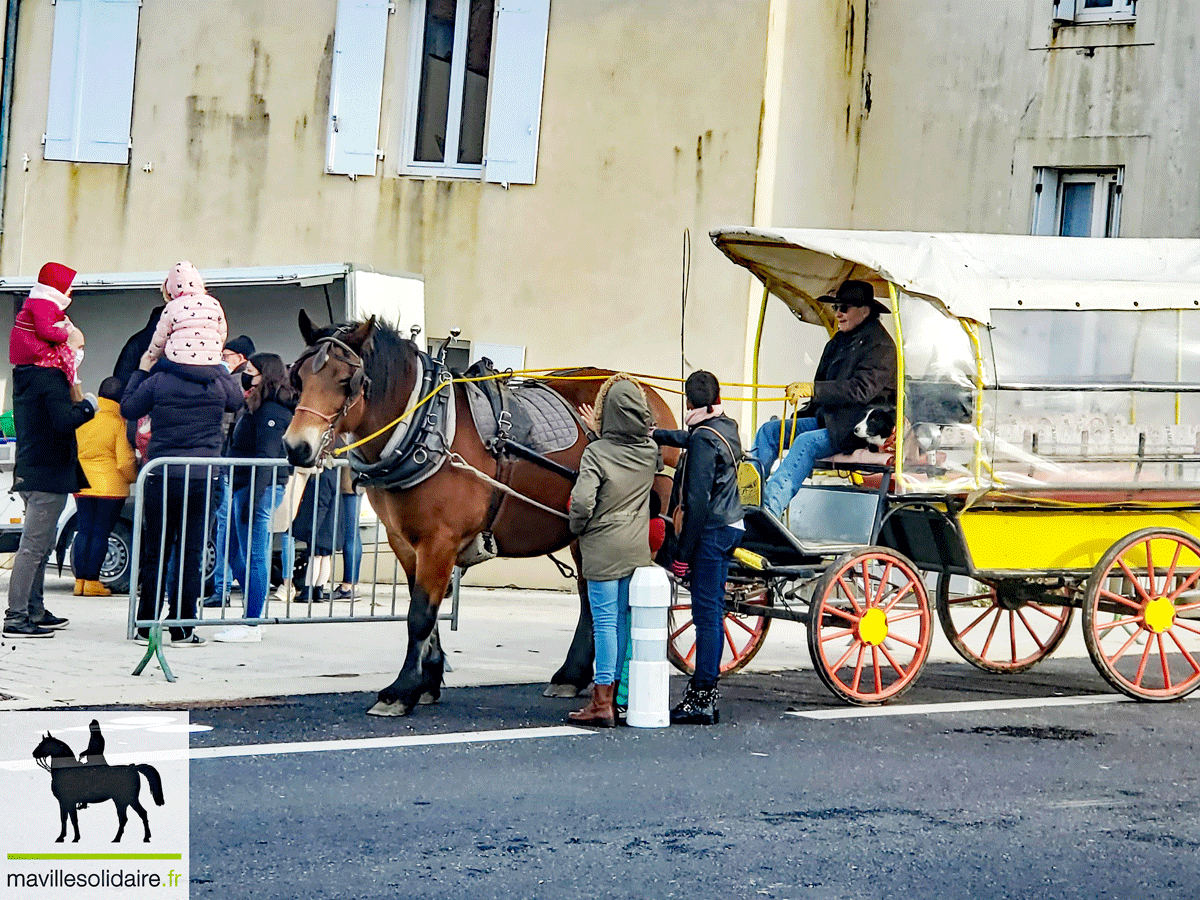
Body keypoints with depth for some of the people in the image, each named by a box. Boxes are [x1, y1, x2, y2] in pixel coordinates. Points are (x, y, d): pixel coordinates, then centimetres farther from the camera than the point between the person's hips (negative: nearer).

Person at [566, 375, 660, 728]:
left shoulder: (597, 452, -17)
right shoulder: (650, 452, 1)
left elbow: (582, 501, -24)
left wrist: (577, 528, -4)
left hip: (602, 549, -5)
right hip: (638, 549, 5)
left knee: (605, 622, -2)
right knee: (624, 620, 12)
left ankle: (602, 703, -1)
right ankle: (617, 695, 19)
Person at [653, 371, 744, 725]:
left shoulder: (703, 440, -16)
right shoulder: (727, 428, 11)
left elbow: (697, 501, -19)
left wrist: (683, 553, -16)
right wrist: (655, 434, 46)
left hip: (710, 532, -9)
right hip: (729, 528, 9)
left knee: (706, 612, -6)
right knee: (712, 610, 13)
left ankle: (701, 700, -4)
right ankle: (705, 694, 19)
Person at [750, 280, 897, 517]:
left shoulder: (880, 345, -10)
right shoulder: (838, 342, 19)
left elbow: (862, 389, -23)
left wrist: (812, 389, -29)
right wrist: (798, 418, 12)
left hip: (860, 427, -10)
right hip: (827, 419, 10)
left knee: (807, 442, -33)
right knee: (769, 431, -3)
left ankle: (769, 509, -45)